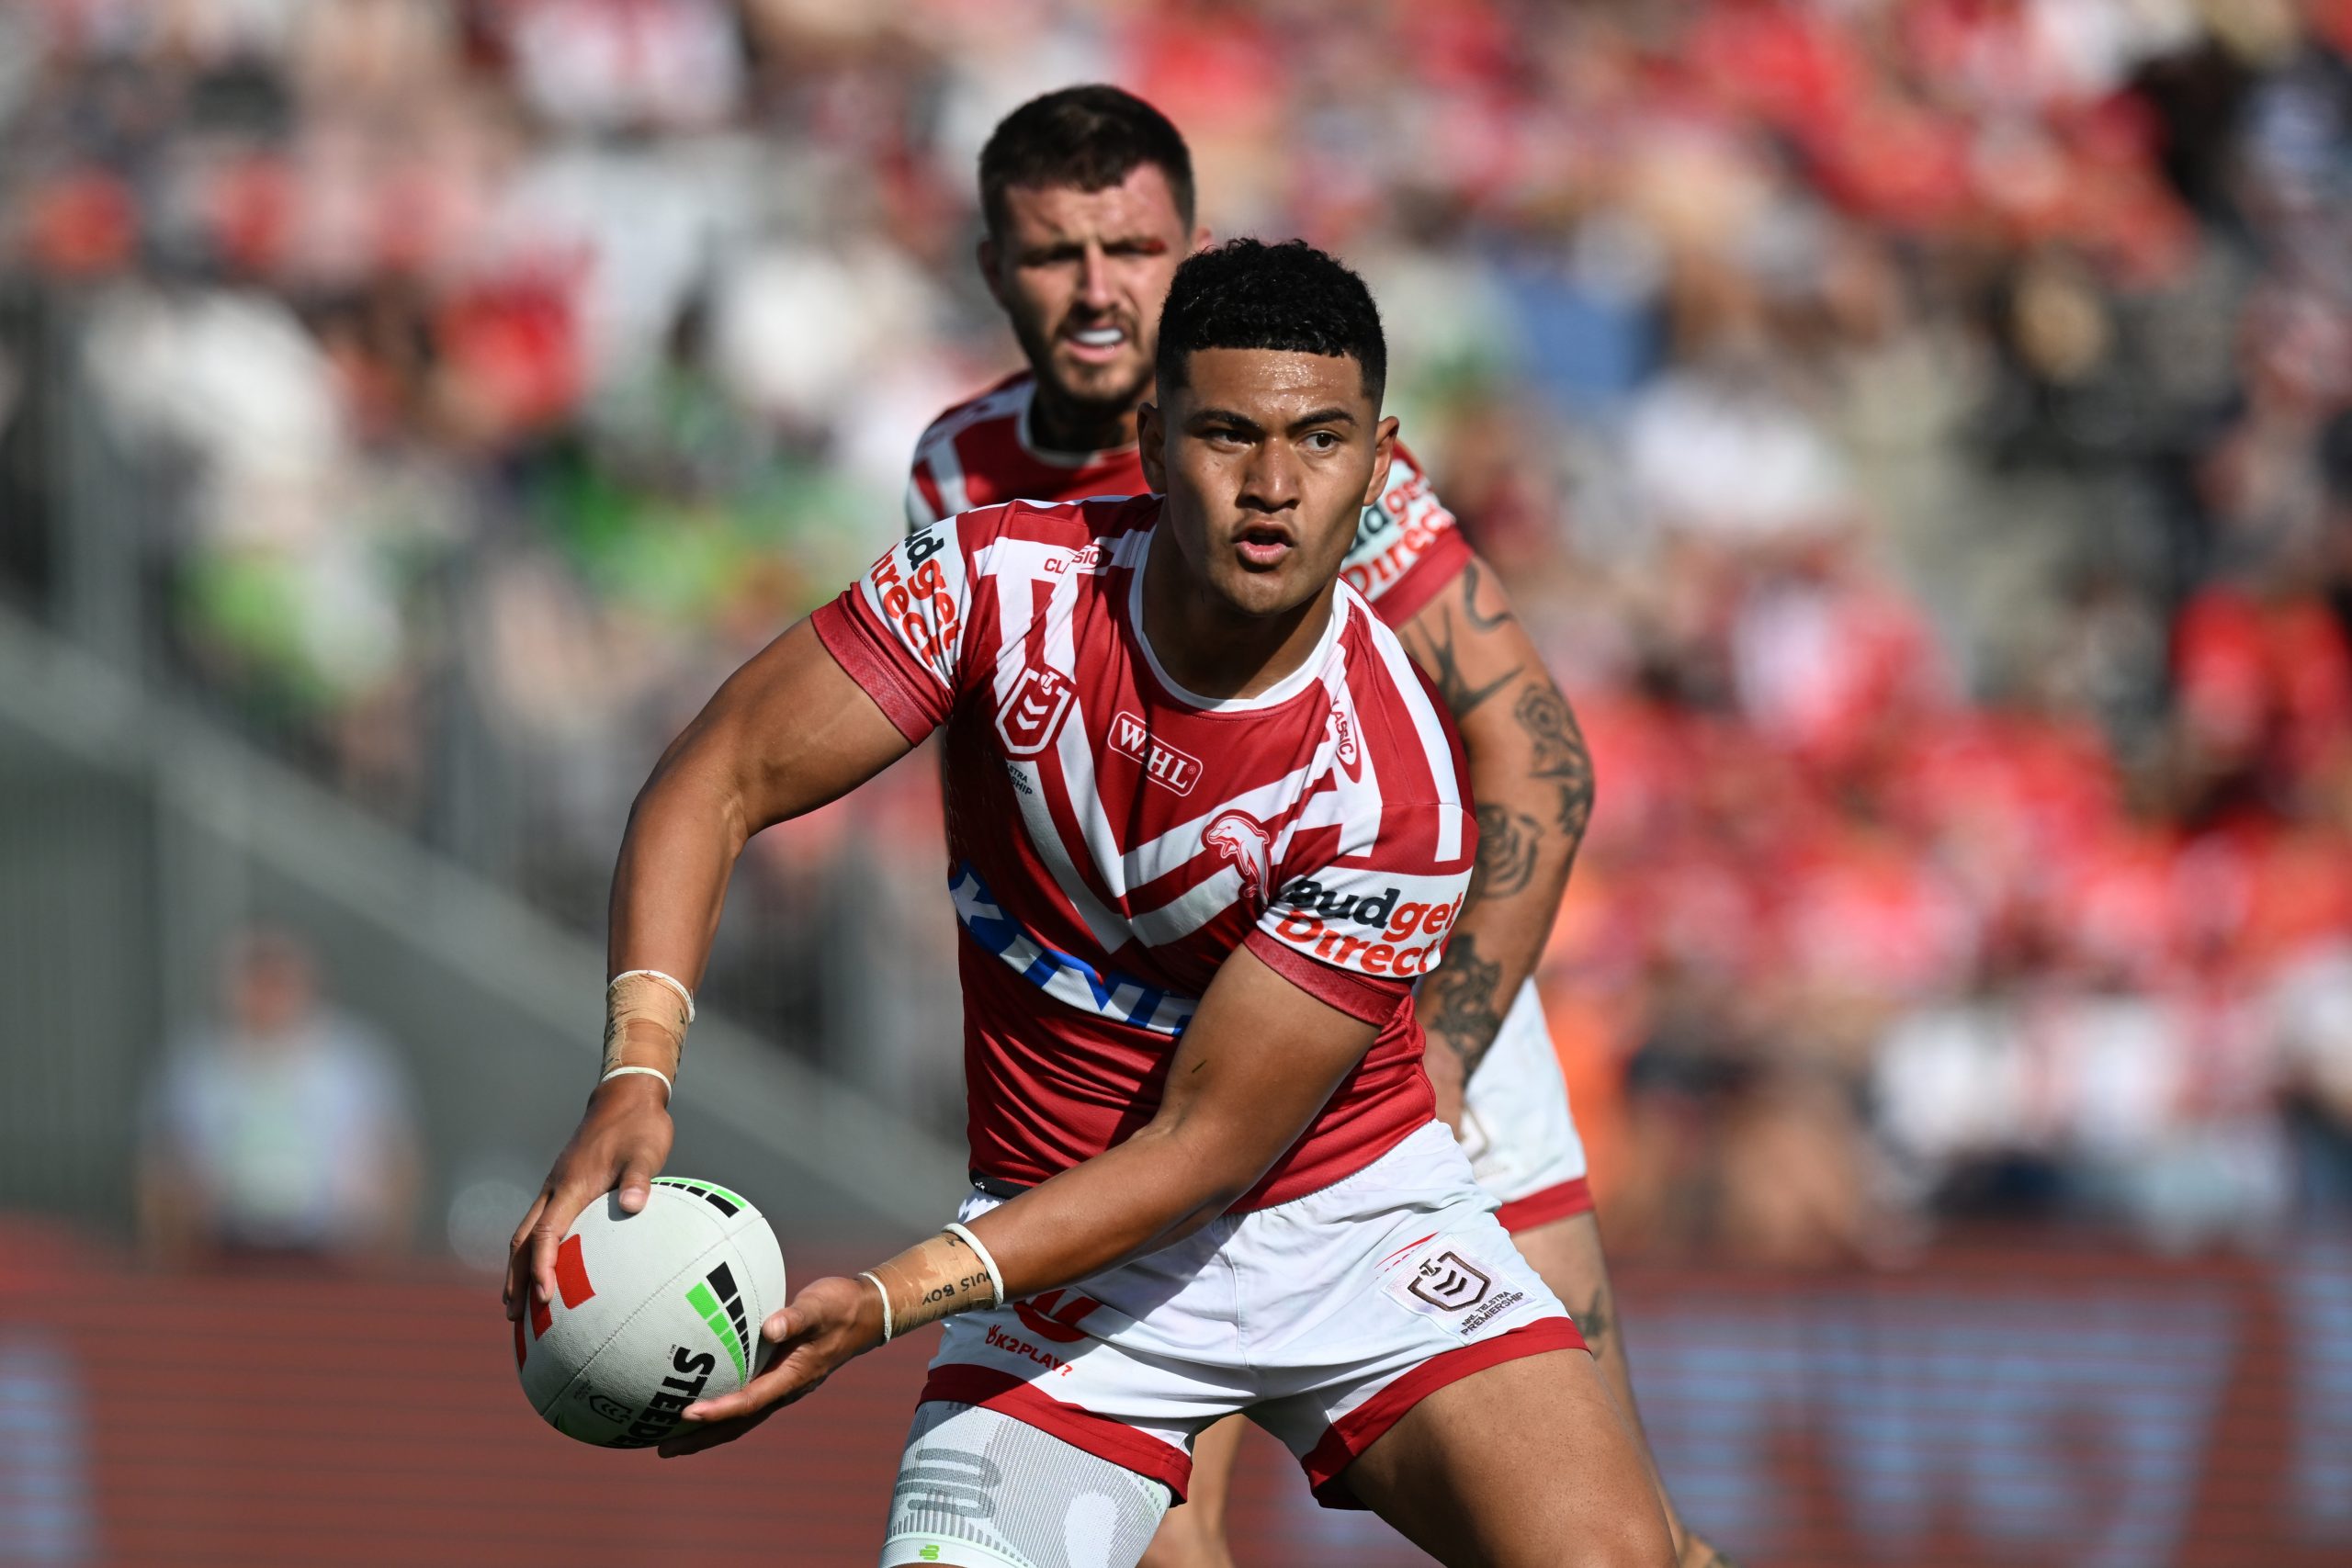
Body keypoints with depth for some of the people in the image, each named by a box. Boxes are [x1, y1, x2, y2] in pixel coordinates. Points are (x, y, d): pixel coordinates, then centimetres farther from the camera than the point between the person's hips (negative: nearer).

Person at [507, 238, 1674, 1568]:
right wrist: (636, 1082, -27)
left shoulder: (1393, 786, -23)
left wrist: (890, 1300, -30)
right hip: (1060, 1237, 2)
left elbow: (1204, 1145, -21)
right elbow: (721, 784, -11)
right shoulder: (1005, 580, -16)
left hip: (1354, 1215, -1)